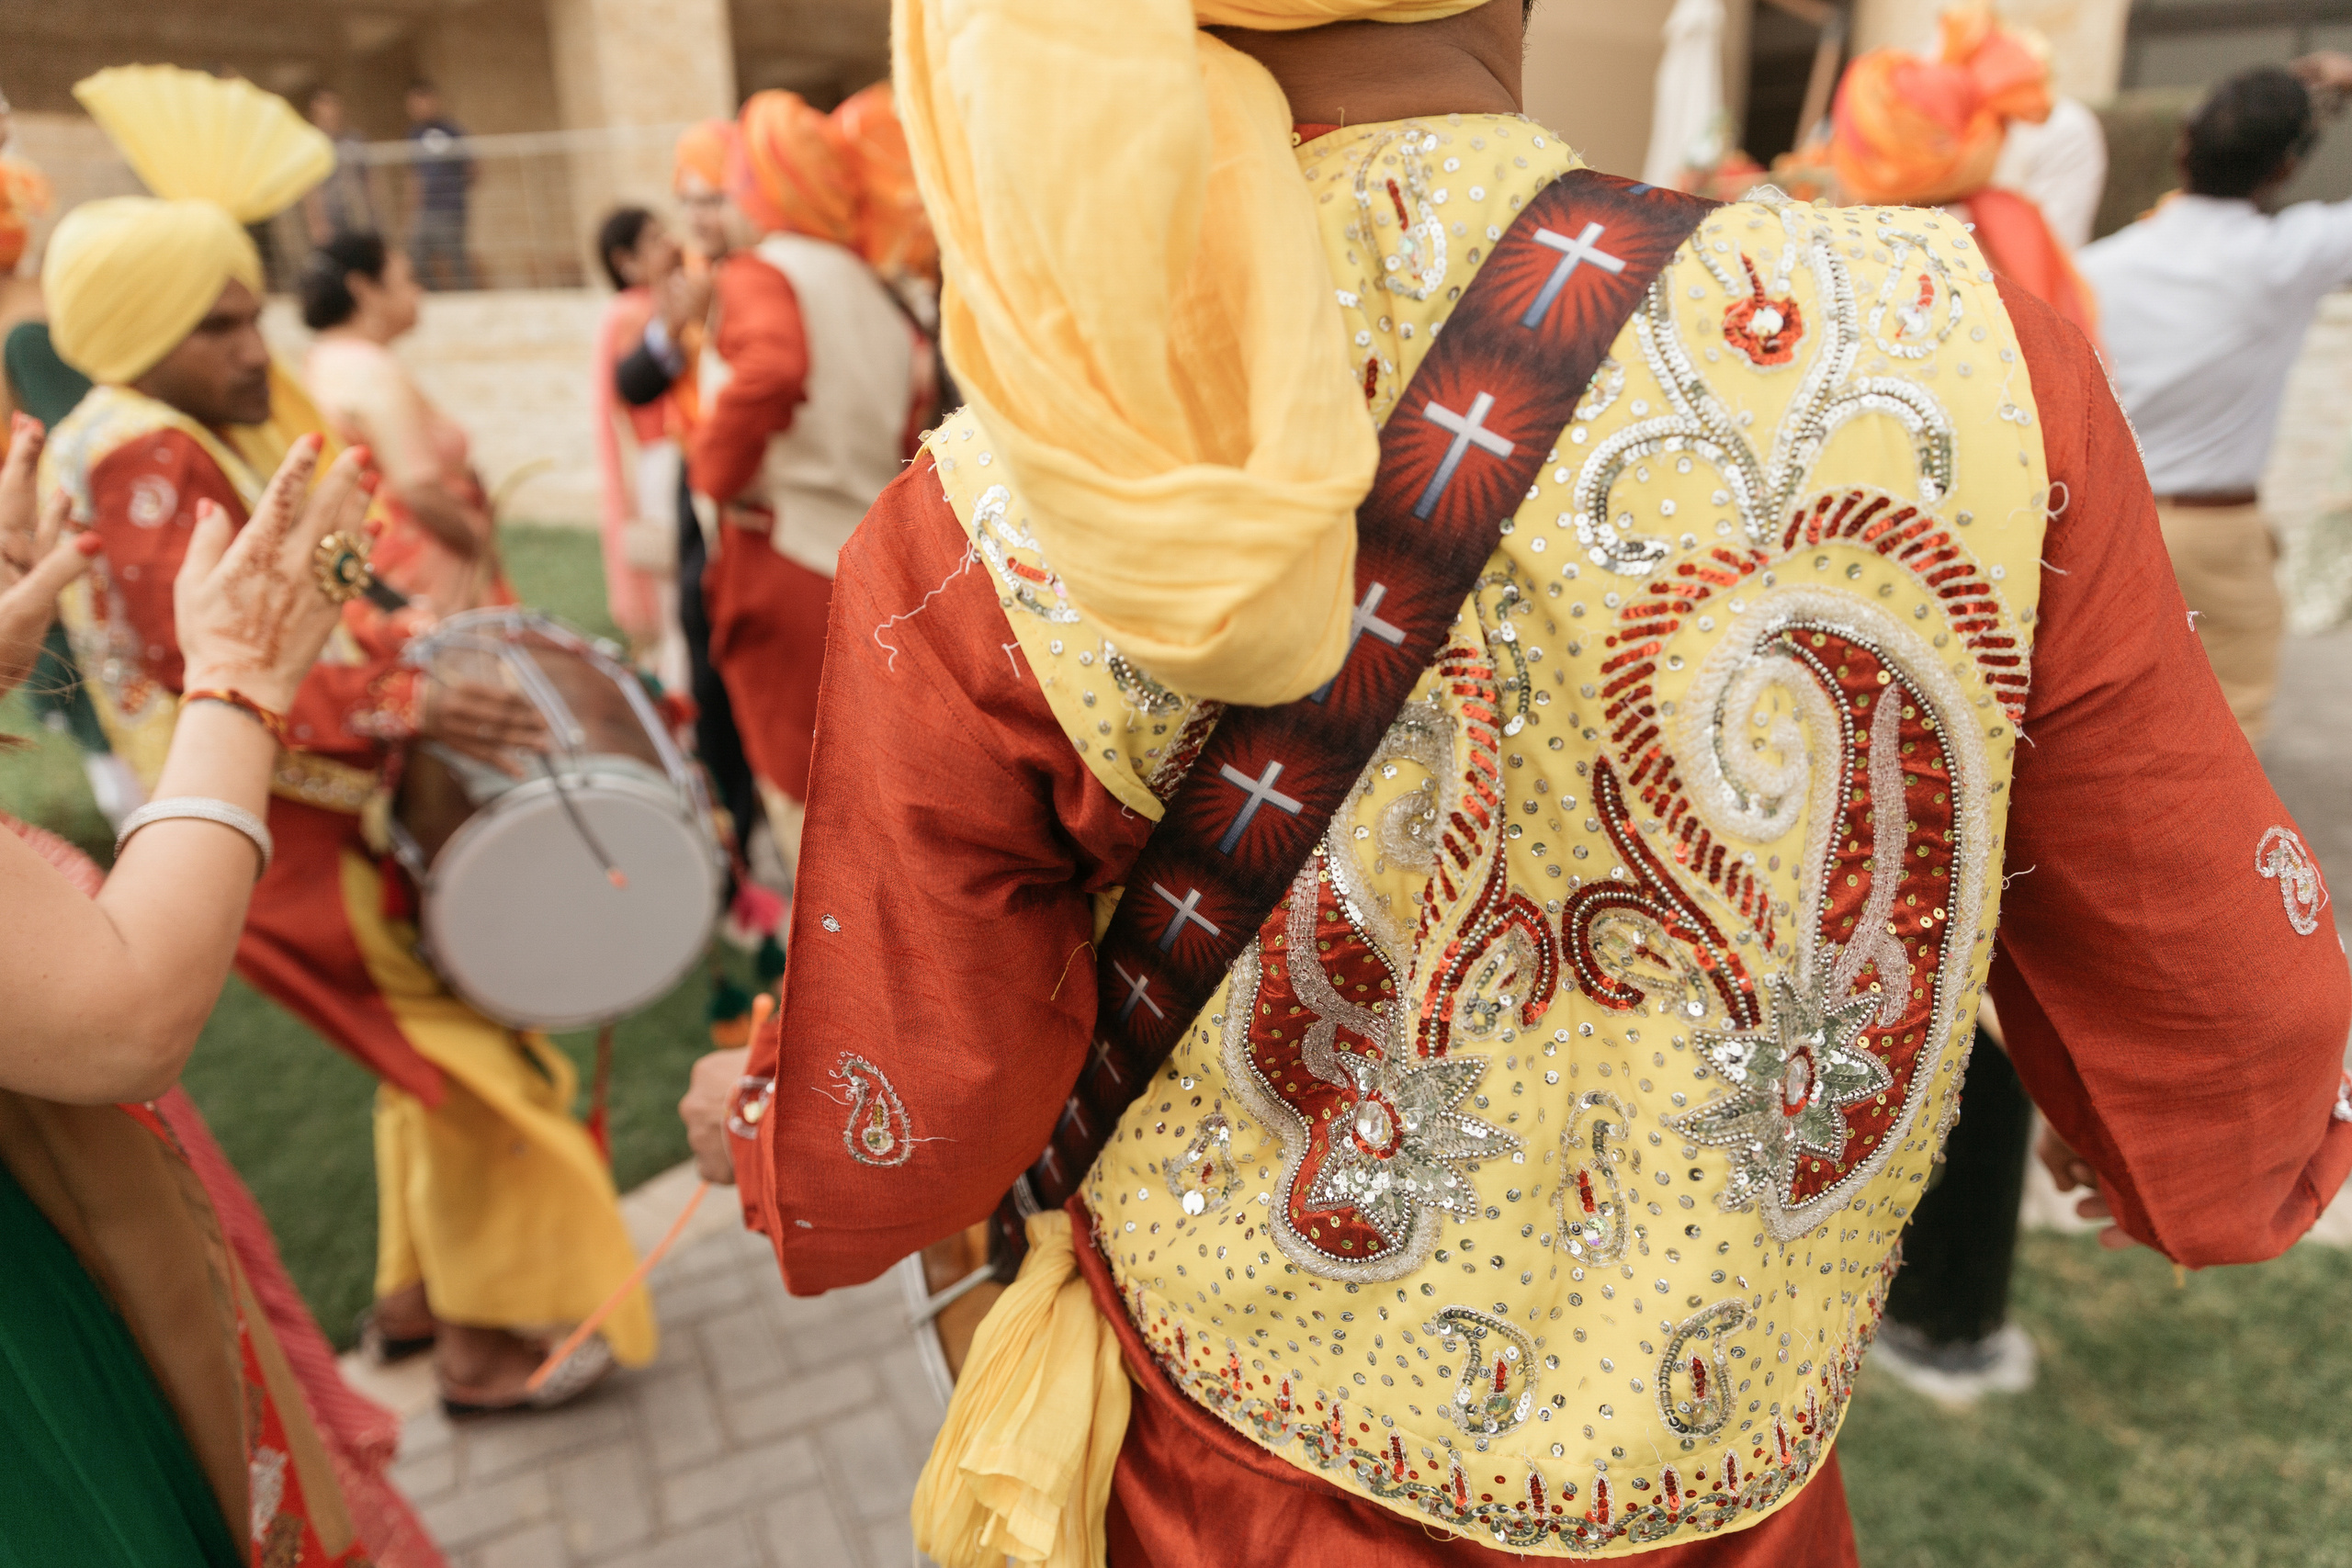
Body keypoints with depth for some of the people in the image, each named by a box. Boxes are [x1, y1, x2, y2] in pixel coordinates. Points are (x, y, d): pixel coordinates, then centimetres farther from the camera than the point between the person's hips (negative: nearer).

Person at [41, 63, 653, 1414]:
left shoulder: (222, 435, 12)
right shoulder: (137, 458, -18)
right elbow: (216, 672, -27)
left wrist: (414, 641, 8)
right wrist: (412, 705, -35)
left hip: (331, 803, 10)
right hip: (276, 832, -10)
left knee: (438, 1046, 19)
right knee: (471, 1054, -3)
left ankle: (416, 1292, 34)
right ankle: (487, 1342, 10)